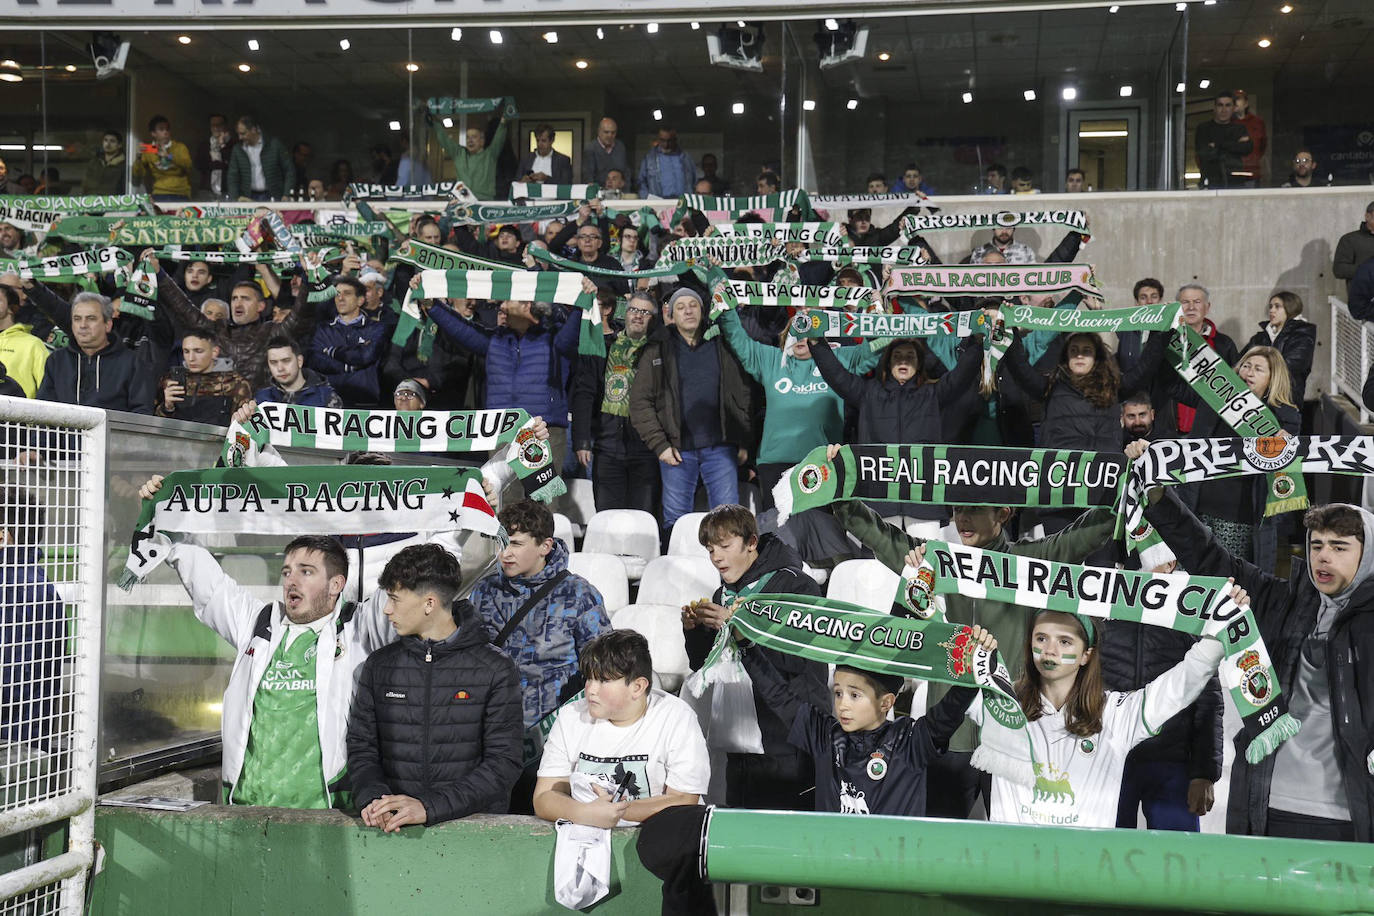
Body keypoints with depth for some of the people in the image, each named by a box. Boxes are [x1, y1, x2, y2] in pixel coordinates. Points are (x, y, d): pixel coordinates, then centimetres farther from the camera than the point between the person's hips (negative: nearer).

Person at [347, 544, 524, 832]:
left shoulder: (496, 671, 2)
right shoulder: (378, 666, 14)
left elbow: (503, 764, -4)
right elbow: (361, 748, 13)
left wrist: (429, 807, -14)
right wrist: (373, 797, -7)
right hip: (393, 830, 2)